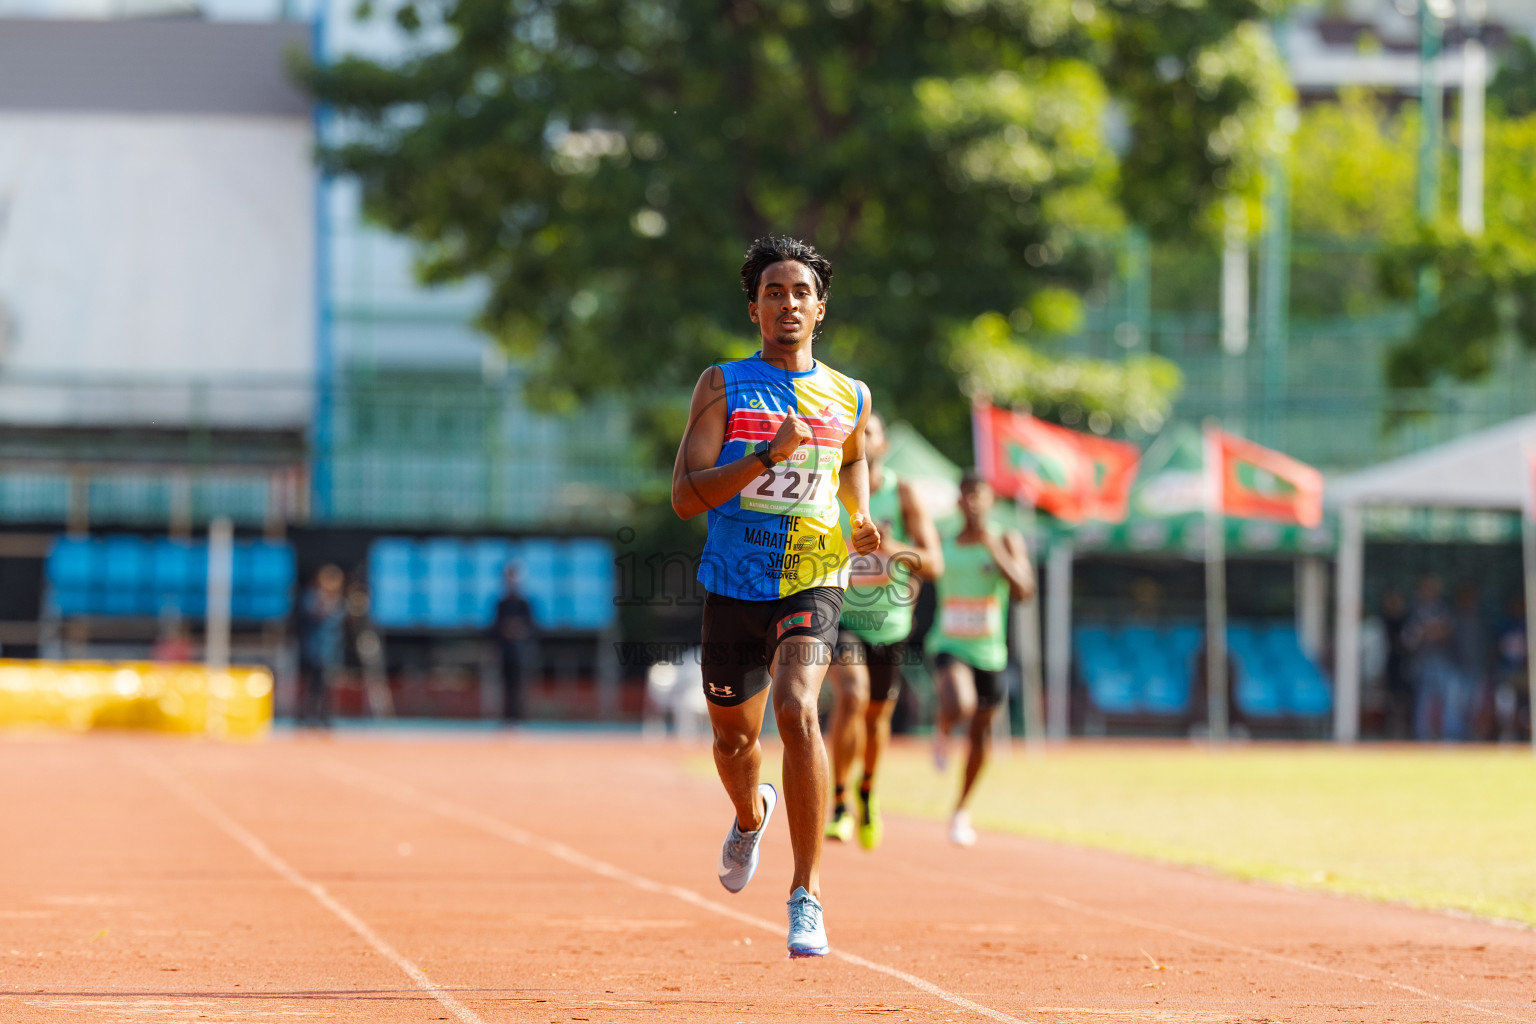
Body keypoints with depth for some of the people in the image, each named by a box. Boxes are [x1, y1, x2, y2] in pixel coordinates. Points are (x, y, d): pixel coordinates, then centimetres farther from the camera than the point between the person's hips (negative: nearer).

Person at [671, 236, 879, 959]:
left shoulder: (849, 399, 5)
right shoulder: (723, 386, -2)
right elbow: (684, 495, -11)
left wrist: (861, 522, 9)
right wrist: (768, 454, -23)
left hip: (811, 582, -1)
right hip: (732, 590, 1)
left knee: (797, 710, -27)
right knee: (734, 737, 16)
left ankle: (806, 897, -22)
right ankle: (751, 814, 55)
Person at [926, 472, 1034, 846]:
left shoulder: (1006, 542, -3)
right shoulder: (943, 545, 3)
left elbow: (1024, 591, -16)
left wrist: (994, 548, -23)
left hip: (989, 651, 1)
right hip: (949, 646, -1)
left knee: (981, 733, 12)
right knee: (959, 706, -32)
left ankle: (961, 810, 34)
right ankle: (942, 729, 7)